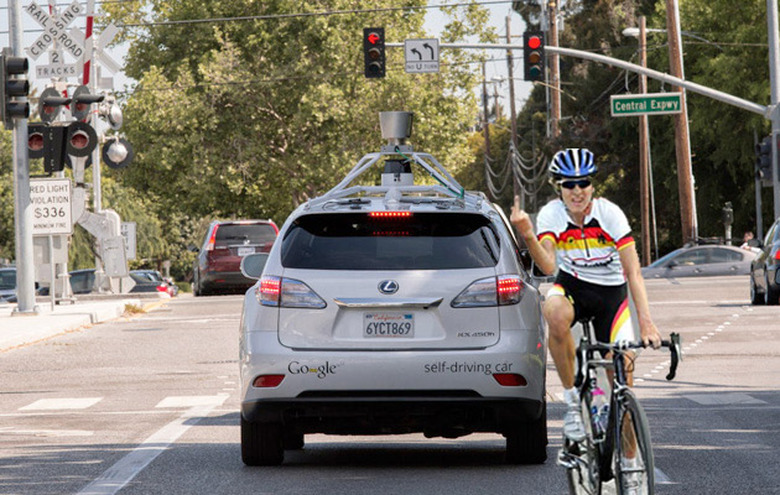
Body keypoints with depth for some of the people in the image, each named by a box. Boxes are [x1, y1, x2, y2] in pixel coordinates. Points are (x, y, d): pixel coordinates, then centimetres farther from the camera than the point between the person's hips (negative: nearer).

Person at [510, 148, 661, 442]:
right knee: (556, 316, -37)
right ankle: (571, 399, -21)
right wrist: (527, 236, -48)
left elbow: (633, 273, -24)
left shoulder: (610, 214, -21)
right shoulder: (550, 215, -16)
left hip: (611, 292, 0)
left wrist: (646, 323, -35)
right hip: (571, 285, 0)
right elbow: (548, 266, -30)